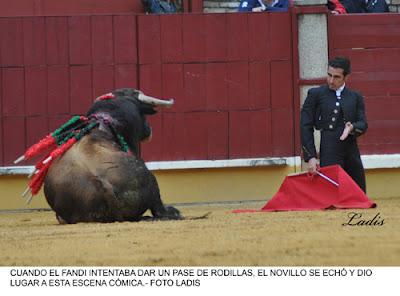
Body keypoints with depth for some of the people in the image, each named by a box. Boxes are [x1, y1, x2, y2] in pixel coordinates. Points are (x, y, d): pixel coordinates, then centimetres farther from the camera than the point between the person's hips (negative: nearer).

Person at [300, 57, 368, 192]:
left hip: (352, 155, 4)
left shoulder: (355, 97, 14)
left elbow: (363, 124, 9)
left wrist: (352, 128, -16)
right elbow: (306, 127, 2)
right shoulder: (316, 94, 5)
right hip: (329, 158, -4)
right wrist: (311, 157, -7)